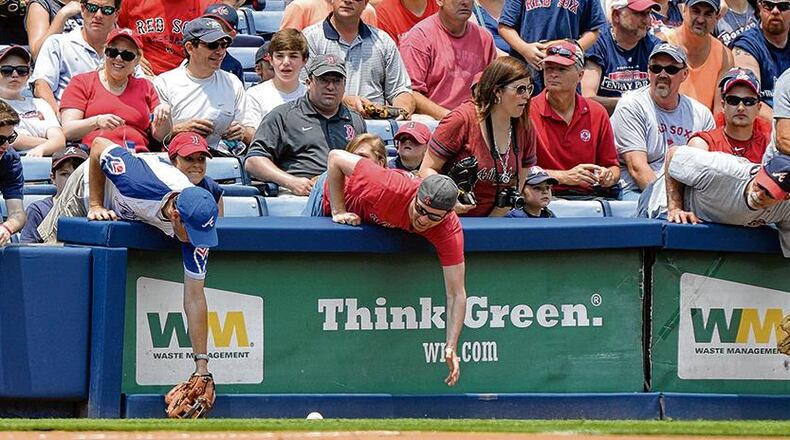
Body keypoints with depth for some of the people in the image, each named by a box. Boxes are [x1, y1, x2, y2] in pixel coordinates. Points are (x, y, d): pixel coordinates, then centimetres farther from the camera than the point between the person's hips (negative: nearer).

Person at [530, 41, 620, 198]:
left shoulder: (597, 113, 11)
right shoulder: (529, 111, -3)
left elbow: (613, 166, 20)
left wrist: (609, 177, -4)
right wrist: (565, 177, -16)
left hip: (590, 195, 5)